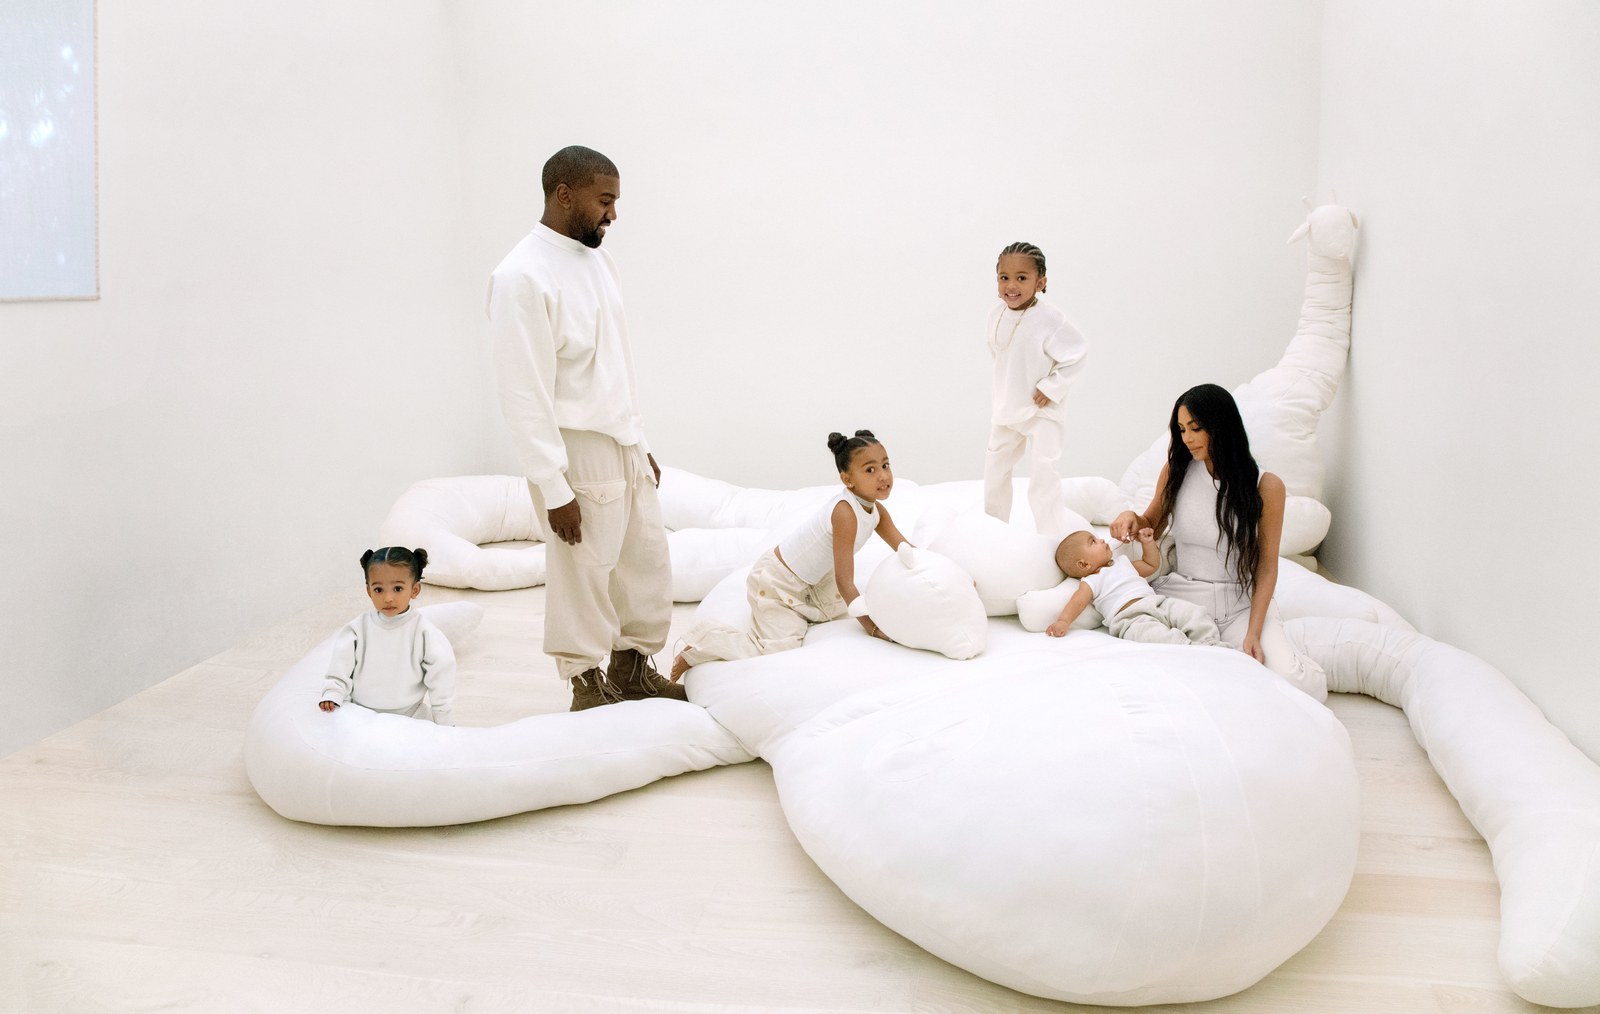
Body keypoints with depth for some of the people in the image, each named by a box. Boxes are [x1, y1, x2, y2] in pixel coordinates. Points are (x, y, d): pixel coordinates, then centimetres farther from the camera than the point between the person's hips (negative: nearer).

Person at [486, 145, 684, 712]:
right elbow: (525, 394, -19)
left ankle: (631, 669, 33)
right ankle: (588, 686, 21)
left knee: (648, 563, 16)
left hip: (624, 447, 9)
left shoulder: (595, 258, 9)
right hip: (576, 453, -8)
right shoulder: (523, 277, -17)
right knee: (583, 575, 4)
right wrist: (555, 489, -19)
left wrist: (640, 441, 17)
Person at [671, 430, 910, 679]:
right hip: (775, 581, -9)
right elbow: (845, 582, -29)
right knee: (778, 648, -21)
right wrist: (872, 628, -27)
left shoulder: (876, 509, -3)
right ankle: (700, 644, -5)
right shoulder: (845, 511, -29)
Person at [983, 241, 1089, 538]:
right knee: (994, 471, 19)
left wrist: (1051, 388, -20)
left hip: (1041, 411, -7)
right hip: (1004, 408, 7)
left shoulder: (1049, 319, -24)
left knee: (1044, 479, -10)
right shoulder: (996, 315, -6)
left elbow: (1076, 355, -19)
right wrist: (1004, 390, 11)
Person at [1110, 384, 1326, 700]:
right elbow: (1152, 524, 18)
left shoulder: (1266, 486, -6)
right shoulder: (1175, 470, 2)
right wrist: (1131, 517, -8)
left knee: (1297, 684, -27)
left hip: (1240, 602, -2)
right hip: (1180, 594, 2)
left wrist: (1253, 633, -15)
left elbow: (1267, 566, -4)